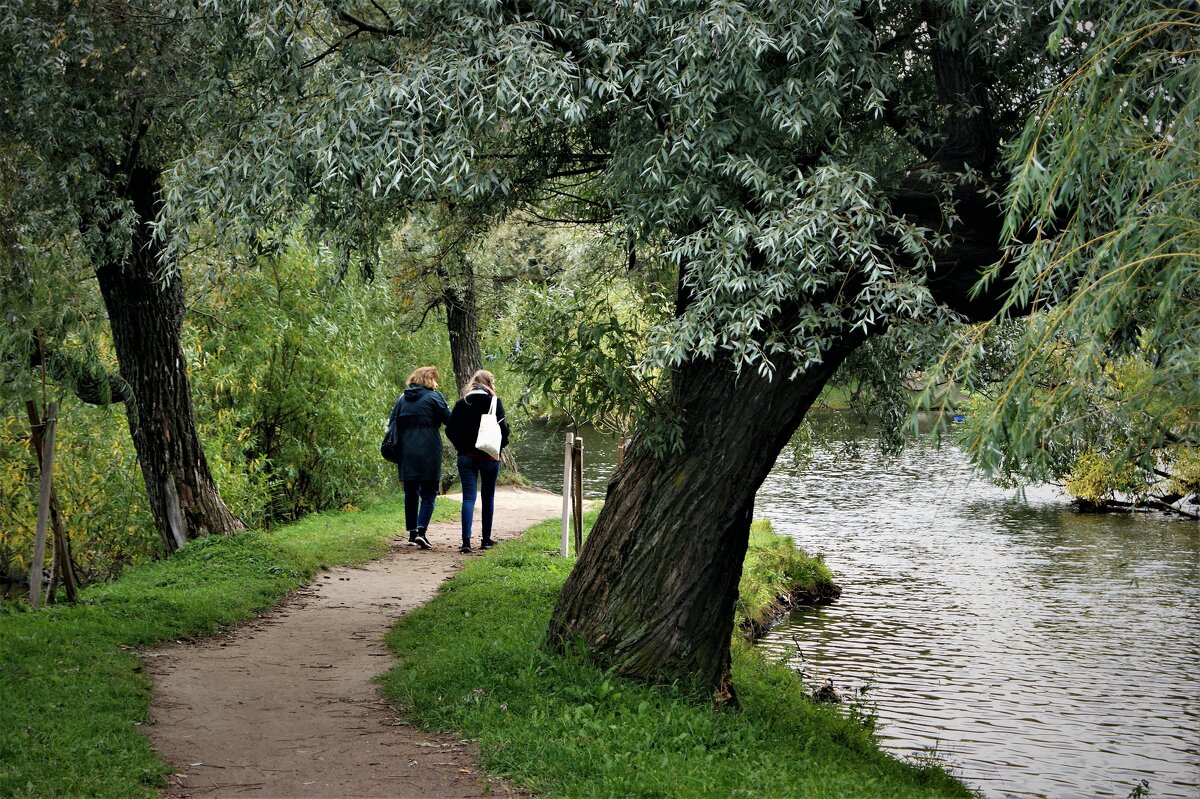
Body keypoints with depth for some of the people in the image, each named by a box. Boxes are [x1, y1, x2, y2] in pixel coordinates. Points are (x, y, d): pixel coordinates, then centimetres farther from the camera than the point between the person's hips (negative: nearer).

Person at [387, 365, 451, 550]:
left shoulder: (401, 399, 12)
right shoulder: (434, 397, -4)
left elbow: (392, 424, 13)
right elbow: (450, 420, -8)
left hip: (406, 454, 5)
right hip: (428, 454, -5)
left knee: (411, 493, 12)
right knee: (428, 494, 0)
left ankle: (412, 533, 13)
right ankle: (421, 531, -15)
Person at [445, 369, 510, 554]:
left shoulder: (462, 403, 3)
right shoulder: (494, 402, -5)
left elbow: (450, 430, 0)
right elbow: (503, 429, -9)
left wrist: (461, 446, 11)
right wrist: (500, 446, 8)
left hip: (466, 456, 2)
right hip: (489, 456, -1)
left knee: (468, 497, -1)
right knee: (488, 497, 12)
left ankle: (466, 541, -14)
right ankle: (486, 540, 17)